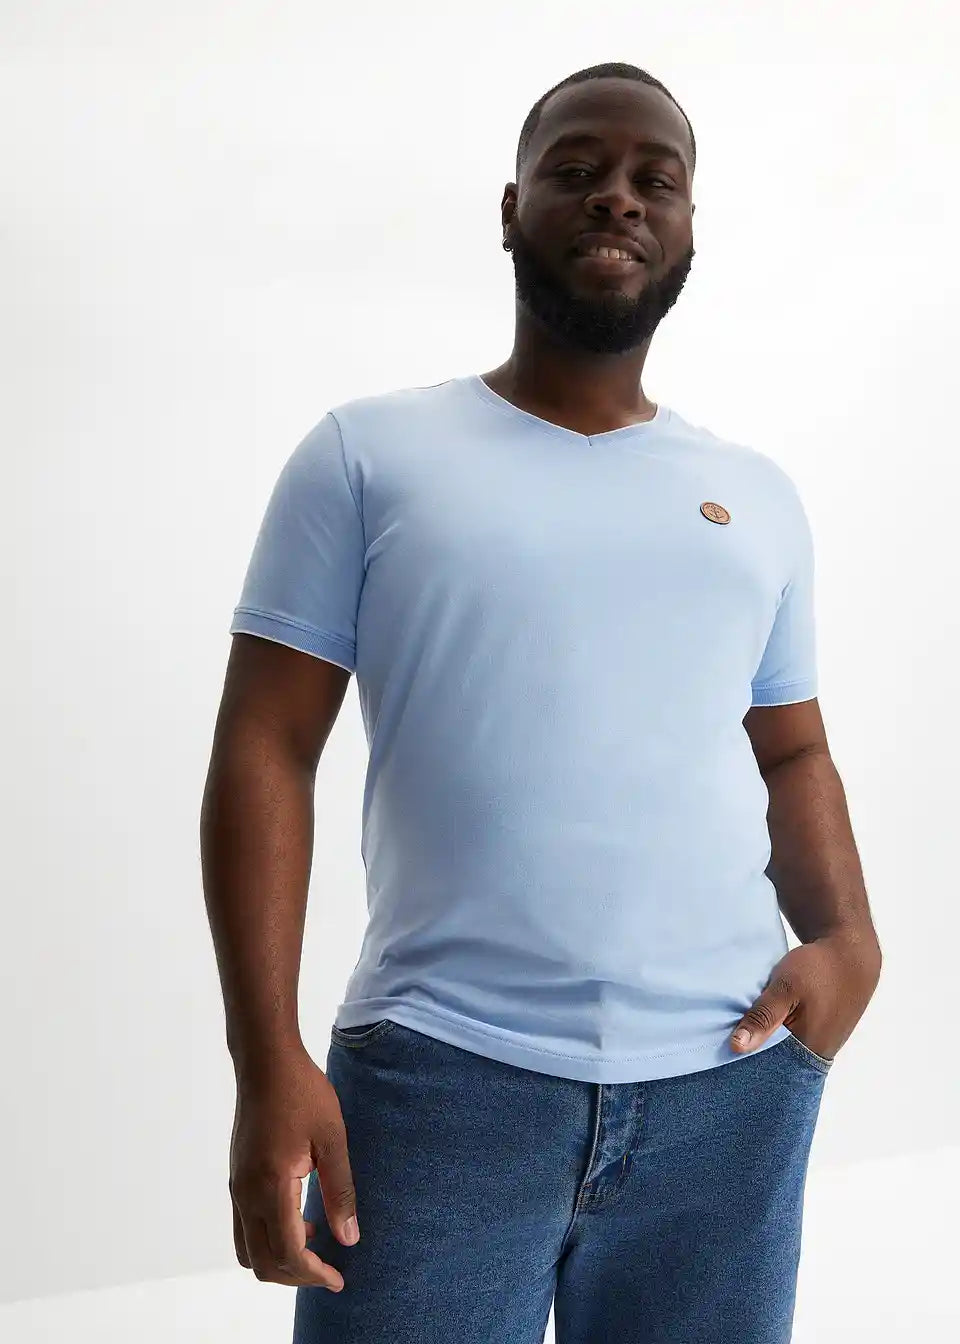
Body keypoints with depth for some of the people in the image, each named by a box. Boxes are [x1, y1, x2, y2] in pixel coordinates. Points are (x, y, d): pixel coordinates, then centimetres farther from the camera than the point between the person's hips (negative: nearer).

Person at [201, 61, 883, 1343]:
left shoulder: (758, 494, 14)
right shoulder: (367, 454, 3)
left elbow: (792, 752, 18)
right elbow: (266, 751, -2)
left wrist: (848, 934, -3)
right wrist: (268, 1058, -11)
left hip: (733, 1083, 4)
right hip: (440, 1074, -3)